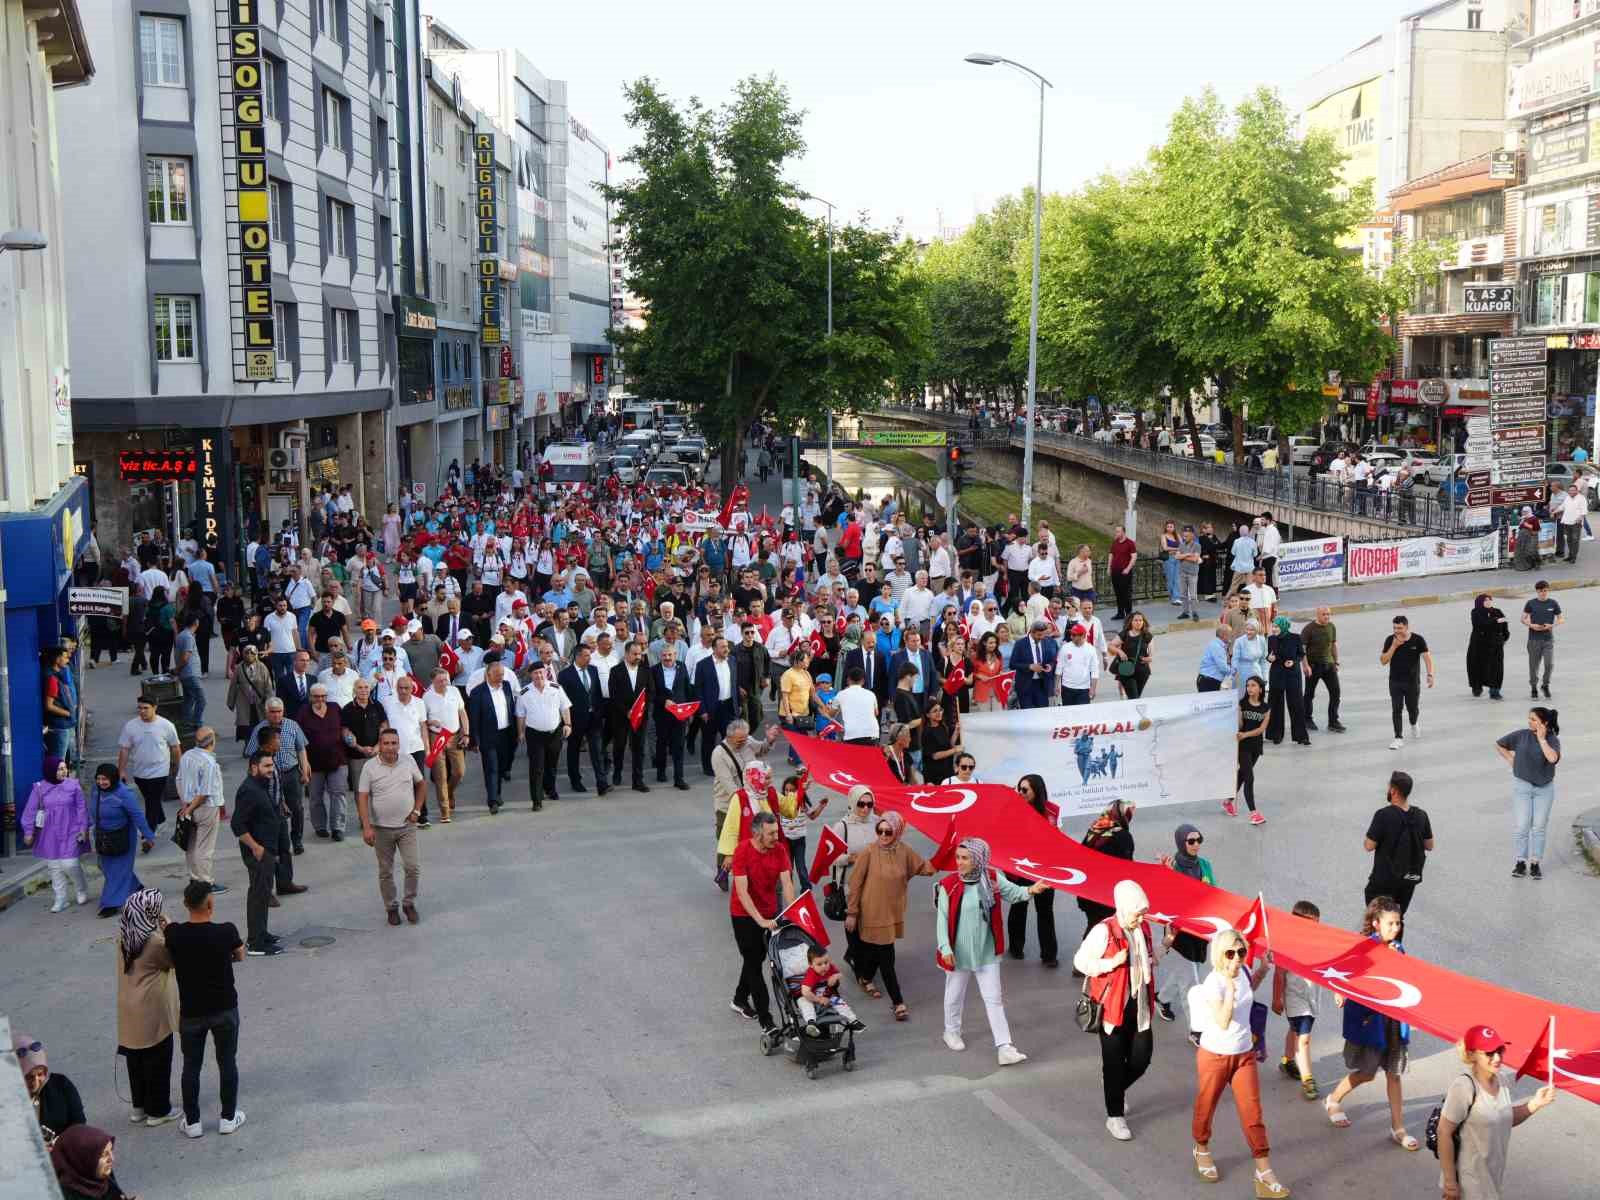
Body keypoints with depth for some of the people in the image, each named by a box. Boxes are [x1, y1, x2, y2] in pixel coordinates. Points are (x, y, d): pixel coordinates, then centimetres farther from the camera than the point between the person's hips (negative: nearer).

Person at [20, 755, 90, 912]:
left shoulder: (73, 785, -4)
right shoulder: (39, 788, -2)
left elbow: (82, 808, 0)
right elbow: (30, 811, 2)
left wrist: (83, 828, -3)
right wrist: (28, 832, -1)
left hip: (70, 833, -2)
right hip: (49, 835, 2)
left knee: (70, 864, -10)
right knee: (54, 867, 7)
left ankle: (82, 891, 18)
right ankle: (60, 900, 18)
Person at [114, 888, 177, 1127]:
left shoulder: (122, 935, -1)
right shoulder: (154, 941, -23)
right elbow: (174, 959, -8)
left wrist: (160, 931, 0)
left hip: (128, 1008, 7)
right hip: (151, 1011, -7)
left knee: (136, 1058, 20)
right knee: (158, 1060, 8)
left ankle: (139, 1107, 31)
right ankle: (157, 1111, 18)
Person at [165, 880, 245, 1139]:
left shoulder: (174, 934, -16)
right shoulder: (226, 932, -19)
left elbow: (172, 963, 5)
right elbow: (240, 957, 2)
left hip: (191, 1012, 1)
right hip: (225, 1010, -1)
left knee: (191, 1066, 15)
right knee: (227, 1063, 15)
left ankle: (192, 1122, 23)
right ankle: (229, 1117, 25)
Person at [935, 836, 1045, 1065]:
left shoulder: (992, 879, -8)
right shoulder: (948, 885, -17)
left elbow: (1013, 893, 4)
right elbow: (942, 919, -13)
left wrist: (1030, 890, -17)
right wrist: (945, 948, -18)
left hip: (987, 952, 2)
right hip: (959, 952, -2)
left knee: (994, 999, 4)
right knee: (955, 995, 19)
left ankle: (1005, 1048, 5)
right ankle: (951, 1032, 44)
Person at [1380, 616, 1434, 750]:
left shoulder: (1418, 640, -9)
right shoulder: (1390, 640, -5)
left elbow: (1427, 657, -14)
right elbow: (1383, 661, -7)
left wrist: (1430, 675, -29)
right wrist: (1394, 646, -19)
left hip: (1413, 681, 0)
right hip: (1395, 682, 0)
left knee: (1412, 708, 12)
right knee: (1396, 709, -7)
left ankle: (1414, 725, 45)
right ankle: (1398, 738, -3)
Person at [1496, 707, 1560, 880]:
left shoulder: (1553, 740, -6)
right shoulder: (1521, 735, -6)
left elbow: (1552, 758, -27)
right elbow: (1498, 745, 7)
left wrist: (1542, 739, -20)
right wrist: (1511, 760, 0)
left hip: (1545, 789, 1)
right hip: (1522, 786, 0)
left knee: (1539, 827, 6)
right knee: (1522, 826, -2)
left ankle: (1535, 864, 13)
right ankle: (1521, 863, 6)